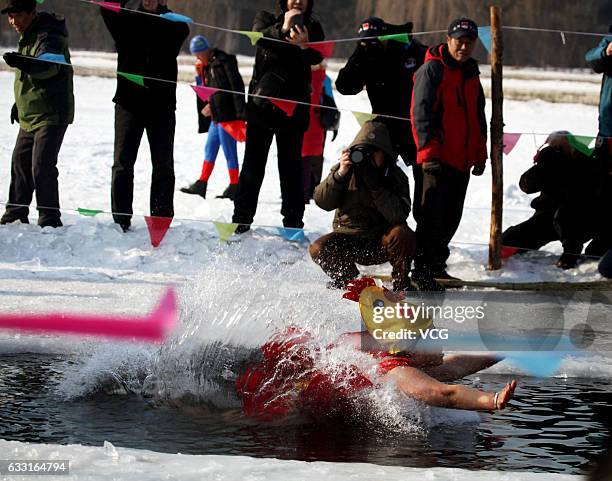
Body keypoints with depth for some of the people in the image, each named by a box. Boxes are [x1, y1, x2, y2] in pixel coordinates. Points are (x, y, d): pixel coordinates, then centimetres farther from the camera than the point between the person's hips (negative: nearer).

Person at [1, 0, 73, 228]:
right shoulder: (28, 36, 13)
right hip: (30, 115, 10)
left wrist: (23, 63, -58)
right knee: (20, 162, 17)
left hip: (51, 115, -10)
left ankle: (50, 220, -9)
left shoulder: (49, 37, -19)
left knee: (41, 167, -15)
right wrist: (19, 102, 28)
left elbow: (49, 66, -40)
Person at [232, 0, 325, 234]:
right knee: (253, 164, 1)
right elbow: (260, 37, -18)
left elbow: (317, 57, -13)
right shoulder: (266, 19, 4)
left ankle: (293, 223, 6)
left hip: (294, 108, 1)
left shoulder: (312, 28, 6)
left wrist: (304, 45, -36)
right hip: (262, 104, -1)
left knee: (291, 166, 2)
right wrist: (282, 29, -38)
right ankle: (241, 222, 4)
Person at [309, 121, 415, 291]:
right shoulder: (347, 169, -1)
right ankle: (345, 279, 5)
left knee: (402, 234, -32)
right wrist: (339, 175, -25)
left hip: (380, 244, -2)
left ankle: (401, 284, -8)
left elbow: (399, 216, -21)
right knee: (318, 249, -24)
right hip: (348, 238, 2)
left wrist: (376, 186, -30)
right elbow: (322, 202, -10)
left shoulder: (395, 176, -7)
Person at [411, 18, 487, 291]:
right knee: (431, 214, -9)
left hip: (462, 161, 7)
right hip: (435, 160, -7)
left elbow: (478, 116, 25)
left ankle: (436, 262, 23)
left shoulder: (471, 73, 16)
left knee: (451, 217, 11)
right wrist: (428, 152, -20)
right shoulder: (432, 70, -8)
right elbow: (421, 113, -14)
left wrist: (480, 154, 21)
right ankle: (422, 269, -5)